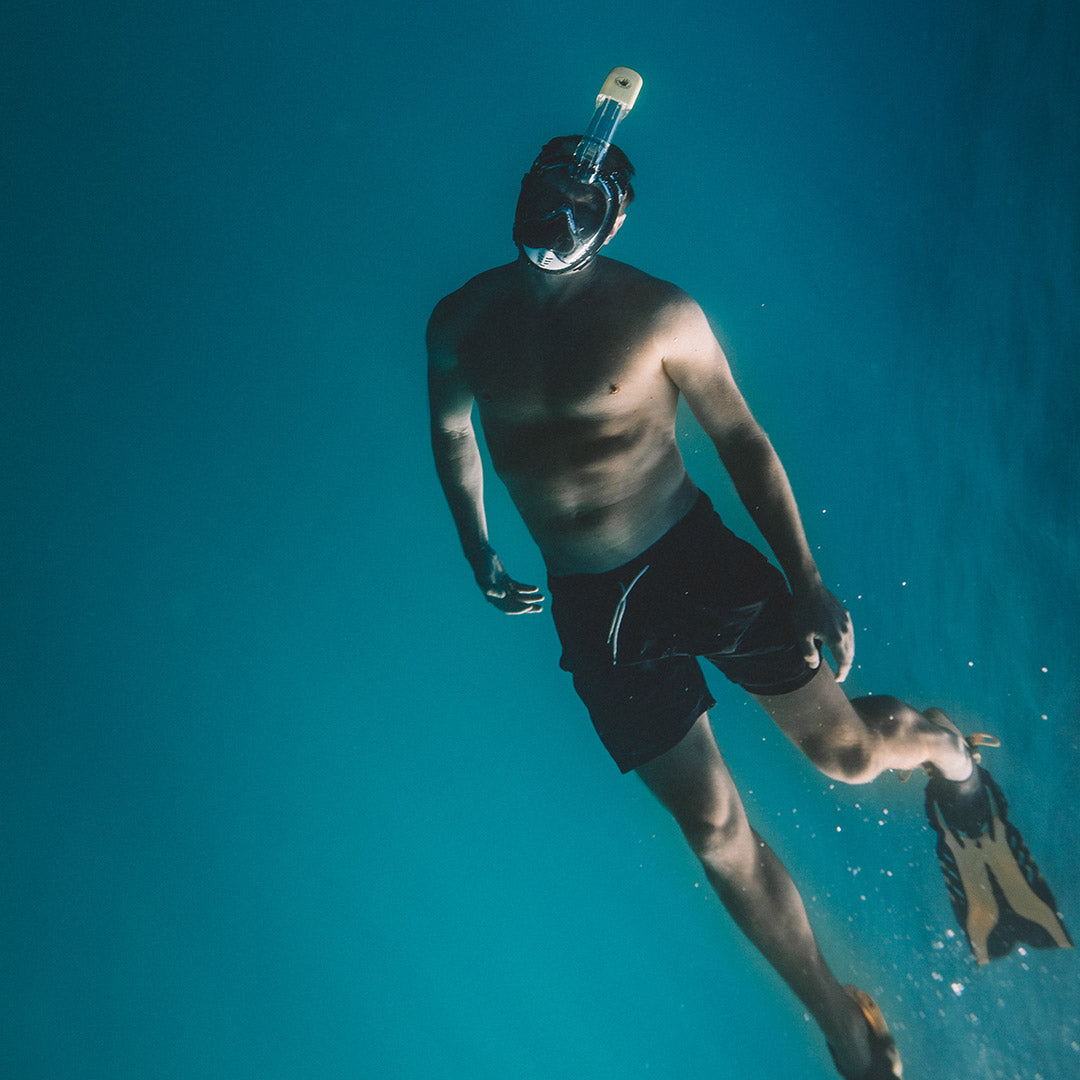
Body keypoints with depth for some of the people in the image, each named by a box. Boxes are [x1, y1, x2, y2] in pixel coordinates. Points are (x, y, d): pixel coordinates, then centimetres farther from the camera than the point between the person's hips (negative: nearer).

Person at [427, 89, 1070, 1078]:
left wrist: (806, 581, -8)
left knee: (845, 749, -1)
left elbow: (743, 441, -3)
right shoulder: (460, 322, 0)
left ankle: (945, 746, 40)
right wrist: (479, 553, 17)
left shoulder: (659, 313, -9)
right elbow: (451, 429, 18)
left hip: (699, 560, -2)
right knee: (714, 828, 6)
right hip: (589, 606, 2)